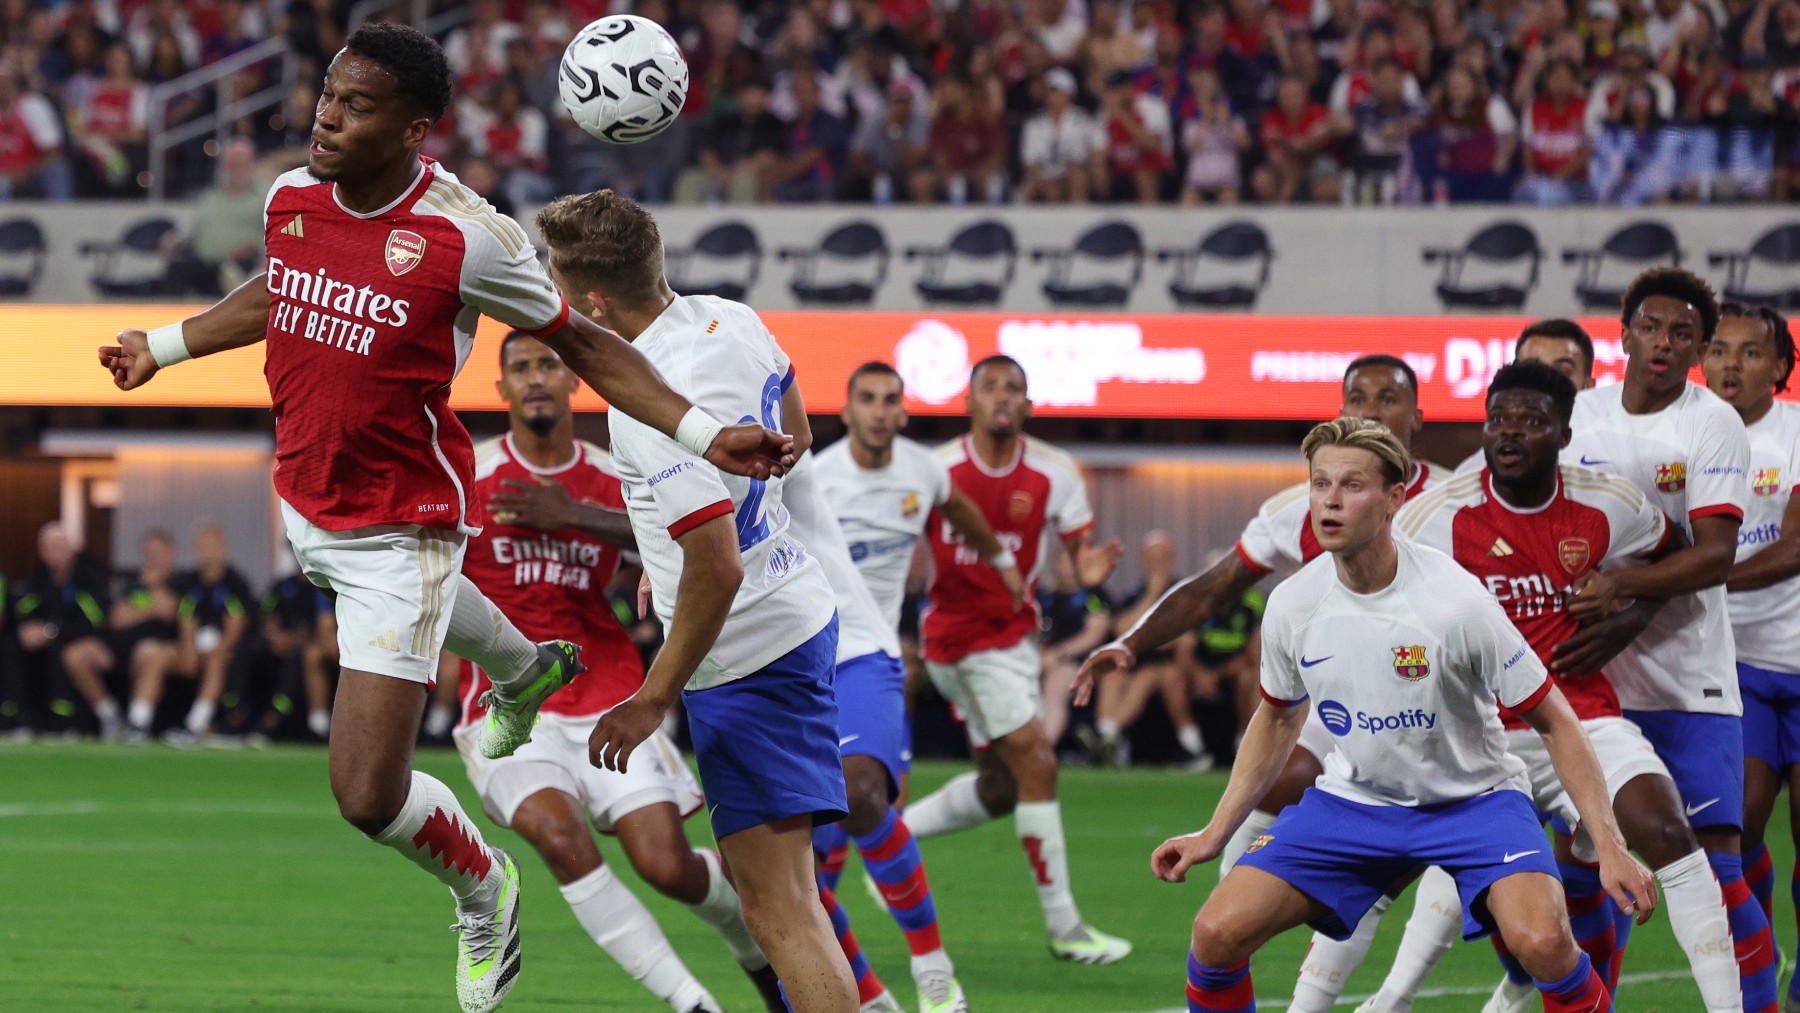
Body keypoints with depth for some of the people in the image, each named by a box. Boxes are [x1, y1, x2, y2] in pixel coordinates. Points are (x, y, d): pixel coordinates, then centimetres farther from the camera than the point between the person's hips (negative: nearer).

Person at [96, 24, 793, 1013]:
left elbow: (580, 344, -11)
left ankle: (482, 887, 22)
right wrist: (162, 347, 21)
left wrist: (702, 433, -19)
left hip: (400, 530, -7)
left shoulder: (465, 238, -24)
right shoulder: (292, 197, -7)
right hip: (306, 506, 7)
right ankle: (524, 666, 71)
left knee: (368, 798, -8)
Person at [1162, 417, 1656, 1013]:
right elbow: (1279, 719, 13)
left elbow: (1554, 722, -14)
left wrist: (1609, 846, -21)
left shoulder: (1456, 601, -23)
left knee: (1542, 942, -30)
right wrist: (1213, 835, 11)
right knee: (1217, 934, -13)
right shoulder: (1292, 606, -9)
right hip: (1352, 801, 4)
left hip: (1472, 800, -4)